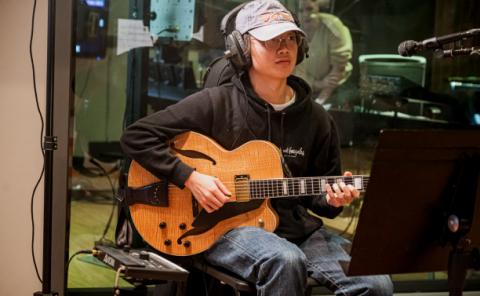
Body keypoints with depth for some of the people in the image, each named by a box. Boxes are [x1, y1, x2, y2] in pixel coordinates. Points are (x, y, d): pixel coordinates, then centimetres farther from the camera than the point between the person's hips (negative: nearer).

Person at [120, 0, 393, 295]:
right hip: (224, 225, -3)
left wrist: (332, 199, -8)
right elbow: (136, 137, -5)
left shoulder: (316, 119, 6)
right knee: (285, 261, -37)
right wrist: (190, 177, -14)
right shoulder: (216, 104, -5)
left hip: (296, 226, 4)